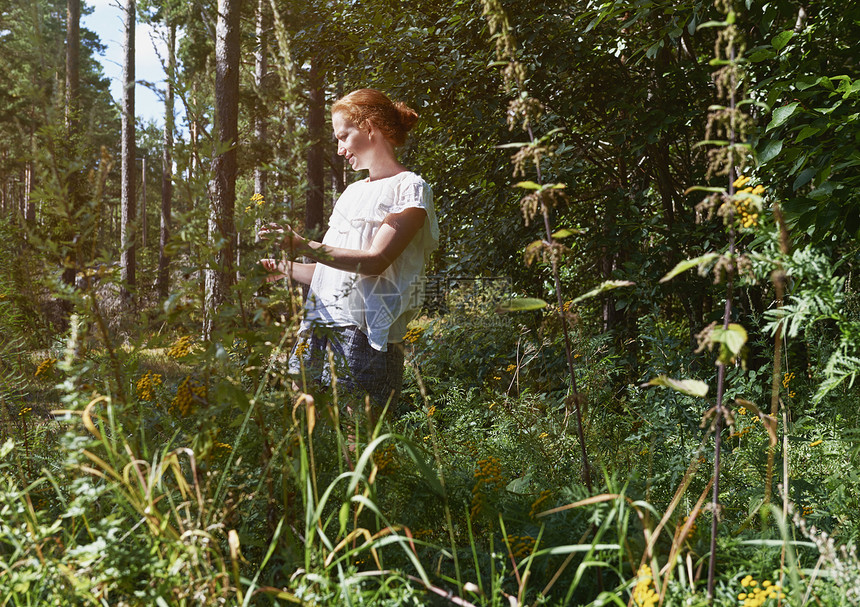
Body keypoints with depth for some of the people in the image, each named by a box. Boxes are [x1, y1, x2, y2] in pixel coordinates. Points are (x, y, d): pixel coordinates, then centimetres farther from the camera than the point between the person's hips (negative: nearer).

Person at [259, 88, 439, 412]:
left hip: (363, 334, -7)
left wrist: (306, 247, -22)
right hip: (317, 330, 7)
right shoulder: (353, 192, 23)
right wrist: (285, 269, 15)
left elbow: (376, 262, -15)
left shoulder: (410, 188, -1)